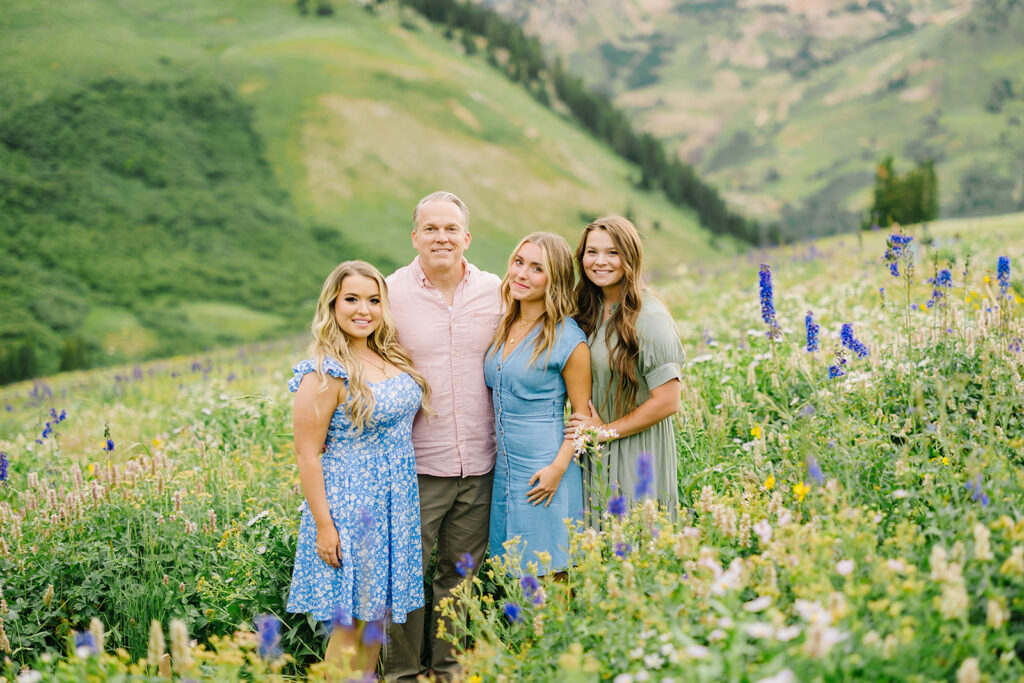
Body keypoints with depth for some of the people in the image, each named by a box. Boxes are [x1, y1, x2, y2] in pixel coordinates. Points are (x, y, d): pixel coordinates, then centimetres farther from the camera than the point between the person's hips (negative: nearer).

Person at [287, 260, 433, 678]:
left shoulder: (392, 359, 7)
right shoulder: (324, 374, -15)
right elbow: (307, 454, -15)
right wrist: (323, 526, -17)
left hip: (396, 503, 7)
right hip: (350, 505, -7)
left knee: (377, 613, 15)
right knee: (350, 623, 2)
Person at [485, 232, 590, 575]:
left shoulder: (568, 339, -10)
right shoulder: (502, 327, 8)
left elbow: (583, 415, -7)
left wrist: (558, 467, -17)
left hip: (543, 475, -6)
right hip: (504, 470, 6)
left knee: (548, 578, 1)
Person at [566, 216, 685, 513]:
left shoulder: (649, 317, -17)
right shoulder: (588, 310, 5)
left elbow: (667, 402, -19)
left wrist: (604, 430, -13)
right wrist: (584, 427, 0)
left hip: (637, 455, -6)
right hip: (593, 455, 7)